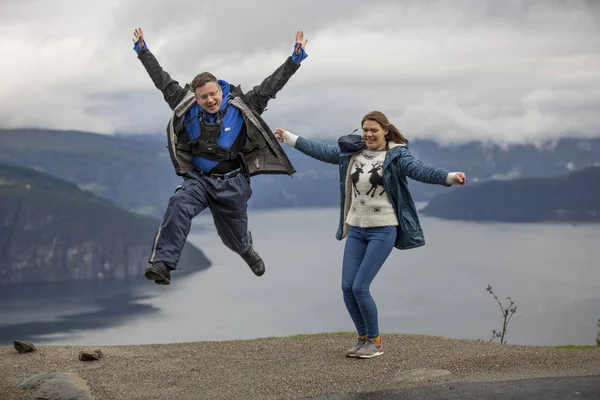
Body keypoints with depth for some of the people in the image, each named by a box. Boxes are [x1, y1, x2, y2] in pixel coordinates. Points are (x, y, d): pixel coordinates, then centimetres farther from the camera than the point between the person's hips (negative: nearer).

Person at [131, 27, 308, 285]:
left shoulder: (241, 106, -7)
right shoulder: (186, 106, -2)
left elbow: (271, 85, -8)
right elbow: (161, 79, 4)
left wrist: (296, 57, -13)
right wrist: (143, 50, 6)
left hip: (232, 183, 0)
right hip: (199, 179, 1)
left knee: (234, 236, 14)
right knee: (178, 207, -31)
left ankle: (248, 251, 53)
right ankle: (163, 264, -36)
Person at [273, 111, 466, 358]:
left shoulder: (396, 156, -8)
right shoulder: (352, 151, 7)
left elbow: (420, 170, -23)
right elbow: (321, 151, 17)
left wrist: (450, 177, -41)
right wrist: (288, 138, 22)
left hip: (383, 230, -6)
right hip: (356, 229, 6)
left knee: (360, 287, -11)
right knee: (347, 287, 2)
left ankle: (375, 342, 7)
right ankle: (363, 338, 21)